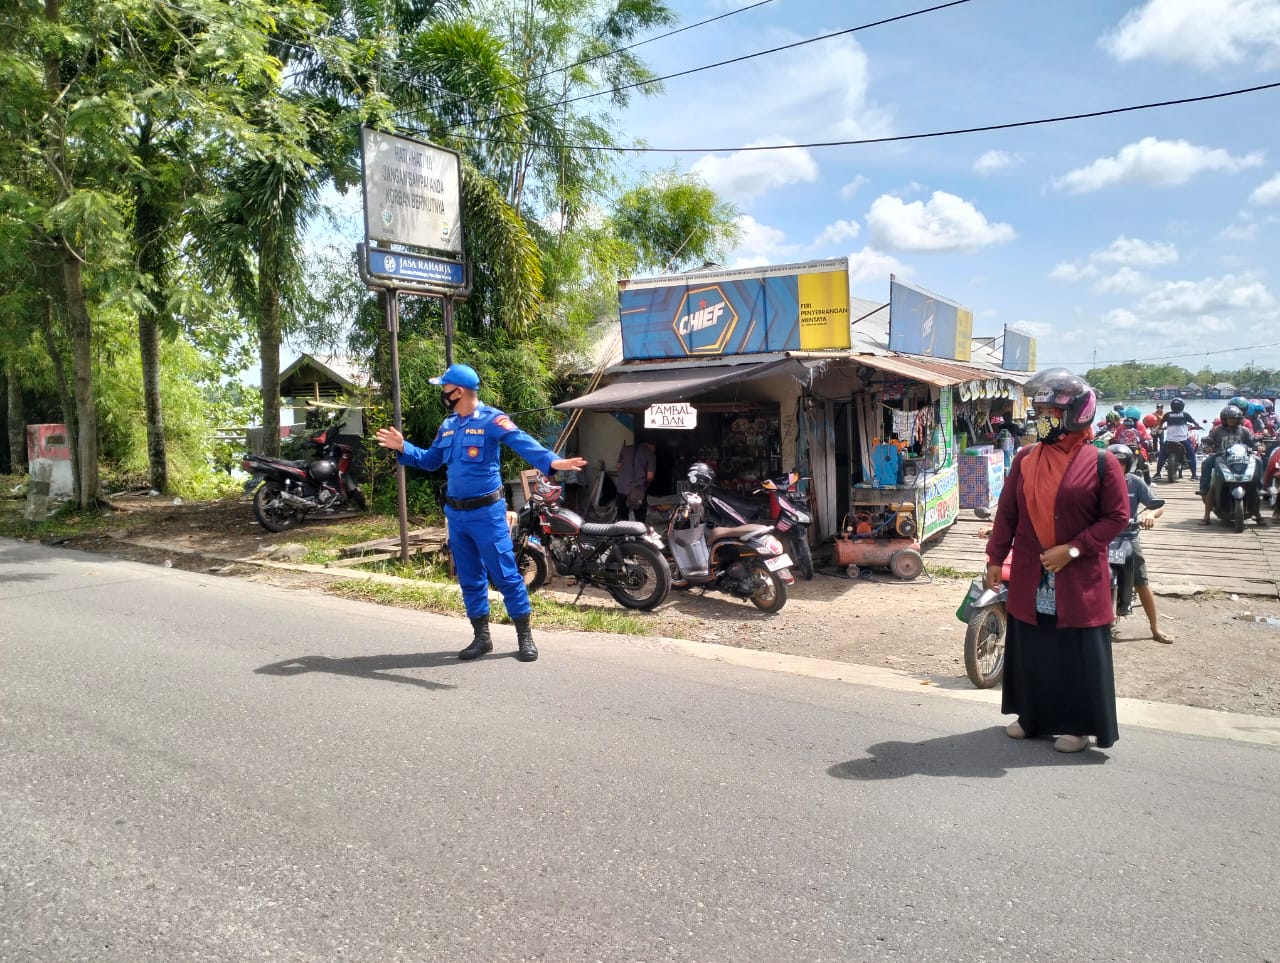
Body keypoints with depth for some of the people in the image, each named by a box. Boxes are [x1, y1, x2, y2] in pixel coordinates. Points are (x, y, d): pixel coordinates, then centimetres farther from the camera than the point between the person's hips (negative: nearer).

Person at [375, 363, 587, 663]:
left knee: (506, 575, -3)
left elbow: (523, 443, -28)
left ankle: (525, 636, 8)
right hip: (455, 513, 8)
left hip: (486, 511, -7)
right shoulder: (448, 425, 11)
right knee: (470, 579, 13)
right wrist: (402, 448, 12)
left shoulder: (492, 419, -13)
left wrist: (552, 462, -44)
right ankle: (481, 637, 24)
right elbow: (431, 461, 22)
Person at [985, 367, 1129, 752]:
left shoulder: (1101, 462, -8)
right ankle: (1031, 715, 28)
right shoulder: (1025, 459, 3)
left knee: (1078, 654, 5)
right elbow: (1007, 512, 7)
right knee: (1031, 649, 13)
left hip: (1079, 578, -4)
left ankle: (1077, 724, 19)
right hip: (1030, 577, 4)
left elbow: (1117, 516, -8)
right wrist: (995, 557, 3)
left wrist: (1073, 549, -15)